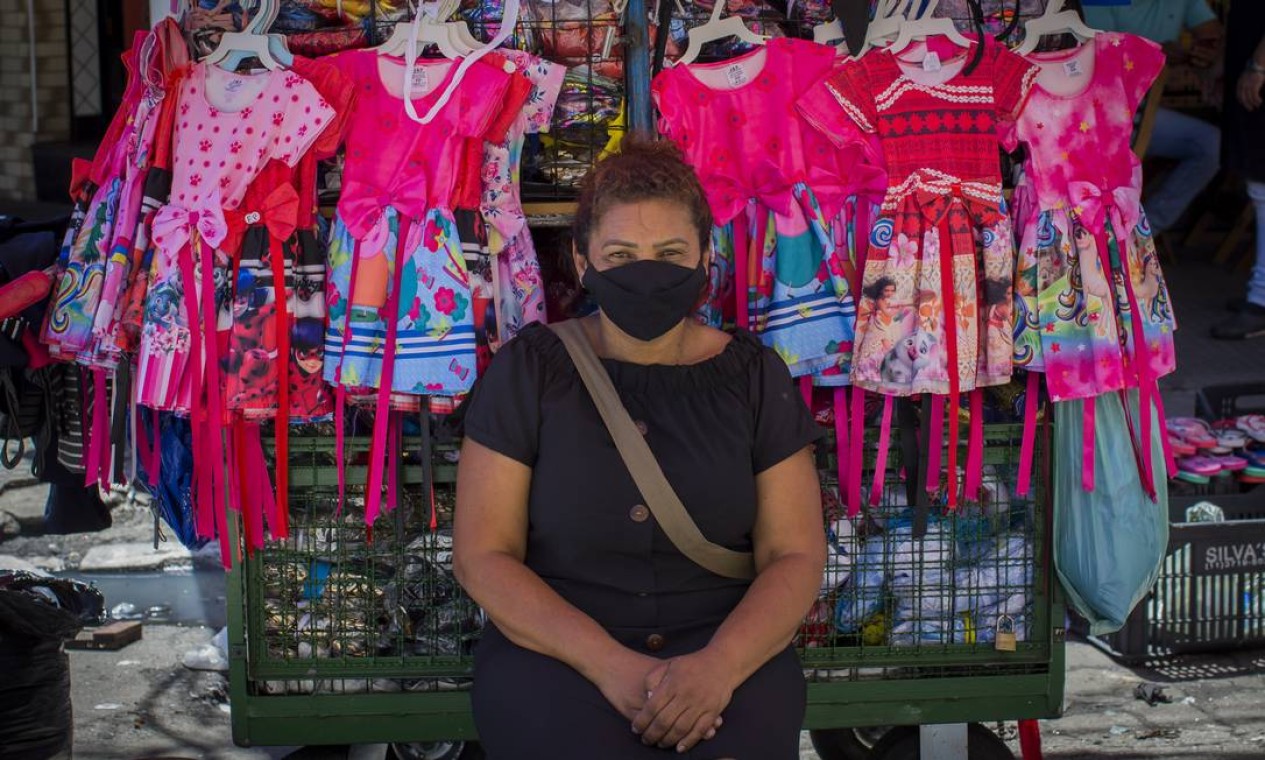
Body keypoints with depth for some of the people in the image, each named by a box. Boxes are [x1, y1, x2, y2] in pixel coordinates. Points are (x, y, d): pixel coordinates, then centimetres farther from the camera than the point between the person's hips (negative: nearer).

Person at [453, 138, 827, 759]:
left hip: (724, 643, 1)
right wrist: (608, 663, -18)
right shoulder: (527, 370, 1)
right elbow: (481, 554, -3)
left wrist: (719, 664, -18)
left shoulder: (753, 375, 5)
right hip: (555, 647, -1)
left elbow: (795, 554, 2)